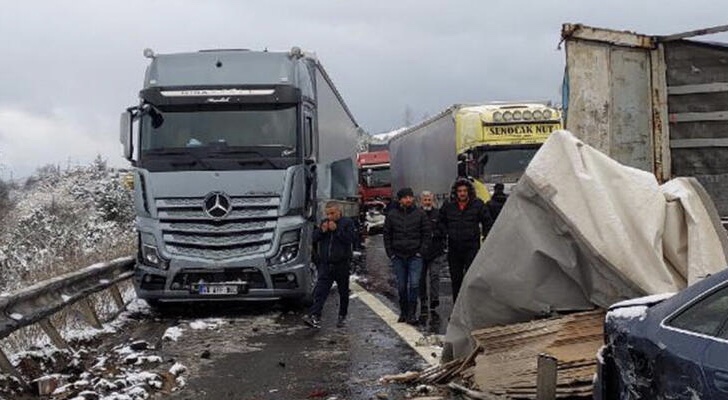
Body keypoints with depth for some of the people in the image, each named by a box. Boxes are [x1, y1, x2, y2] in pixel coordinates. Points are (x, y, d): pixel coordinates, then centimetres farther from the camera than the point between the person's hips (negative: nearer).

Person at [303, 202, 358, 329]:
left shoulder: (347, 223, -2)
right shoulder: (324, 223, 11)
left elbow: (352, 238, -16)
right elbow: (314, 238, 9)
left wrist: (337, 230, -20)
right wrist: (321, 230, -10)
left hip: (342, 265, -2)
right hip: (325, 265, 3)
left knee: (343, 292, 9)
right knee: (320, 291, -10)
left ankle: (342, 317, 22)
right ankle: (315, 316, -20)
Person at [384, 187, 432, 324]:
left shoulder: (420, 214, 2)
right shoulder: (392, 215, 5)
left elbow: (427, 234, 4)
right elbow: (387, 235, 10)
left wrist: (421, 251, -5)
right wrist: (390, 254, 3)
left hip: (415, 256, -2)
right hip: (398, 257, 2)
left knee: (414, 284, -10)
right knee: (401, 286, 8)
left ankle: (412, 313, -3)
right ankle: (403, 312, 19)